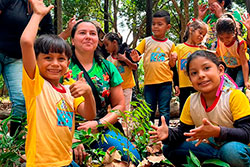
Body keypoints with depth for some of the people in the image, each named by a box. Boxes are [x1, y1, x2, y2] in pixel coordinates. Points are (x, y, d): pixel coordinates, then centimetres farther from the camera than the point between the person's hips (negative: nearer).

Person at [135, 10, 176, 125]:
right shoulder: (146, 41, 5)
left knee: (164, 111, 4)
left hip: (165, 82, 0)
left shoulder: (170, 44, 6)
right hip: (149, 81, 1)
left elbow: (172, 65, 12)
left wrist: (172, 61, -10)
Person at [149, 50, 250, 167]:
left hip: (238, 149, -5)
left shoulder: (235, 96, -17)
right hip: (210, 148, 5)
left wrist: (217, 132, -38)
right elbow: (183, 131, 3)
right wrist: (169, 134, -20)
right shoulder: (191, 101, -2)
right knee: (169, 149, -10)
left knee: (233, 150, -39)